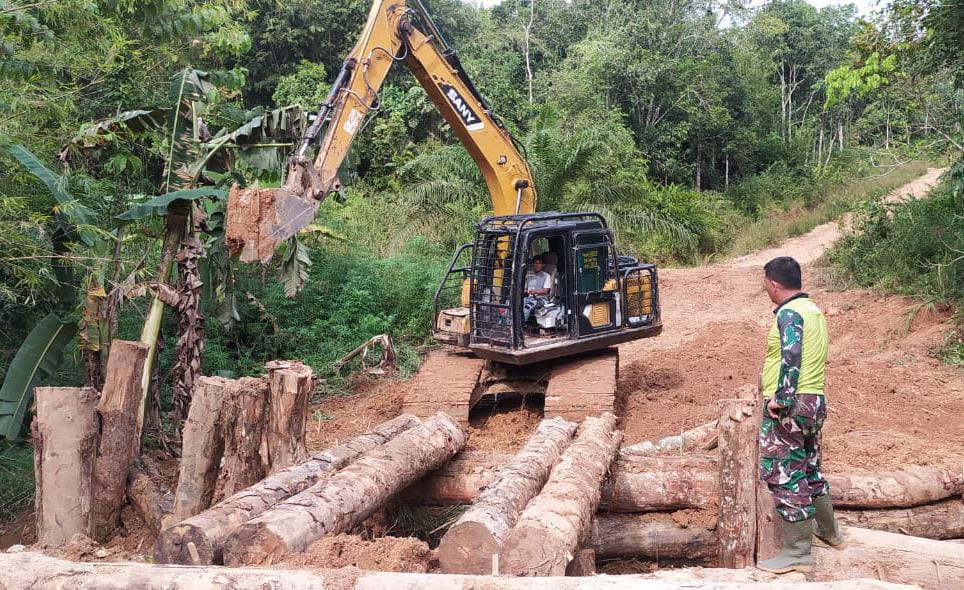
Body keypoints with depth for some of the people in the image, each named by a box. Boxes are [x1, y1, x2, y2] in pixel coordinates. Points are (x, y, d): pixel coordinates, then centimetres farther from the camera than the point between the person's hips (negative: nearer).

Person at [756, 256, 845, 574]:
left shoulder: (789, 312, -15)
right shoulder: (813, 309, 14)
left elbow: (791, 359, -25)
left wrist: (780, 399, -25)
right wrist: (770, 380, 24)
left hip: (791, 405, -10)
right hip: (815, 400, 10)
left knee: (784, 475, -3)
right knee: (809, 468, 23)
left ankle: (798, 553, 3)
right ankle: (828, 531, 37)